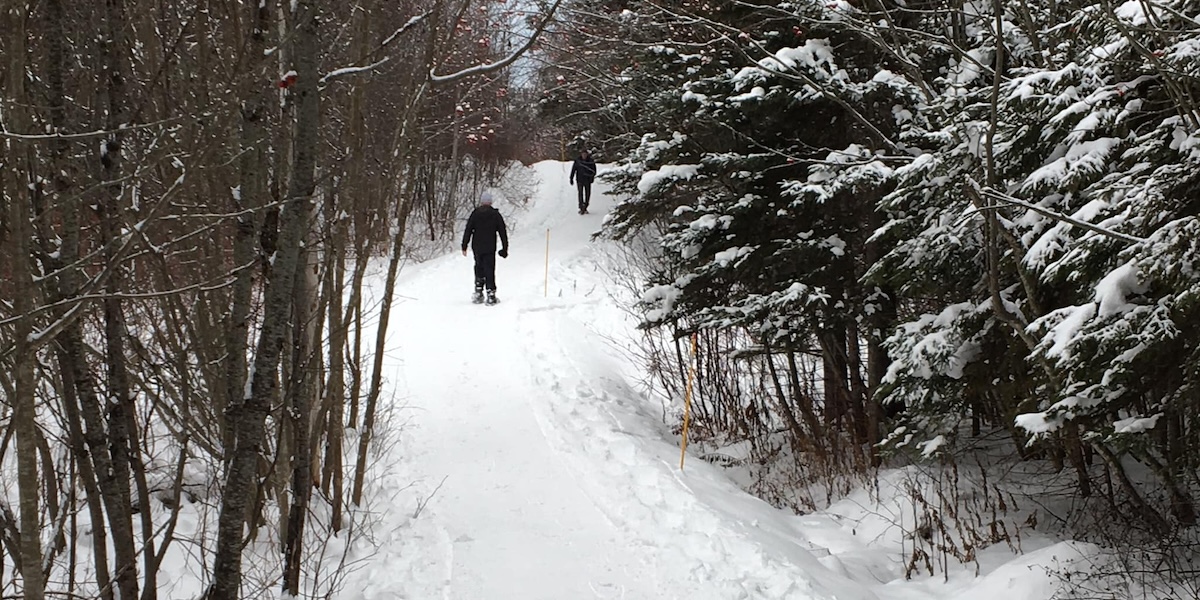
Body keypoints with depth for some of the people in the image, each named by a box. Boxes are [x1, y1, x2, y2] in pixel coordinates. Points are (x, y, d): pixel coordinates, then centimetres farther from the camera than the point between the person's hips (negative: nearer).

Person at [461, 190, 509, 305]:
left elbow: (468, 230, -2)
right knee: (489, 270, 0)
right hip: (490, 248, -1)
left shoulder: (475, 213, 0)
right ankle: (491, 294, -5)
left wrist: (464, 246, 3)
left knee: (479, 269, 15)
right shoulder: (495, 214, 0)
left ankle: (478, 292, 11)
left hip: (477, 247, 1)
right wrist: (505, 249, 8)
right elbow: (503, 232, 2)